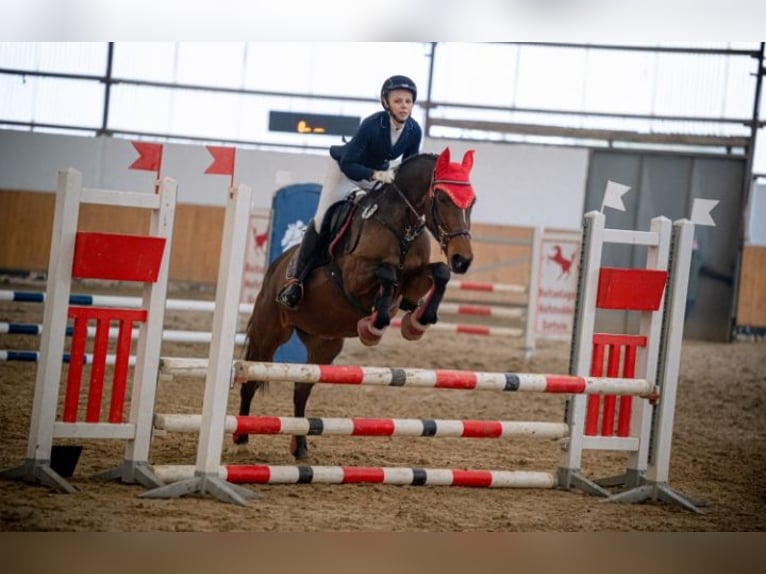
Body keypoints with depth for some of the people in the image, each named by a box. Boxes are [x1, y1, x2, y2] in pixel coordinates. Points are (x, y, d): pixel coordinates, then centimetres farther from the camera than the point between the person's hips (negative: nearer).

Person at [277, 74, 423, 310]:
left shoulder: (414, 130, -21)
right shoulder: (372, 125, -36)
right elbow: (348, 164, -35)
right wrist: (375, 175, -50)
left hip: (380, 174, 5)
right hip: (345, 169, -5)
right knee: (323, 220, -12)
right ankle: (294, 278, -4)